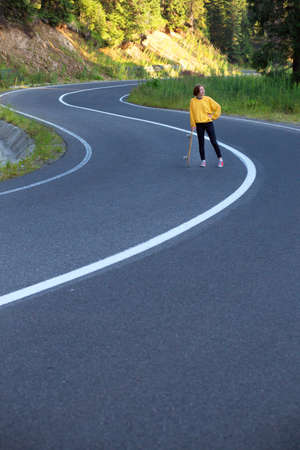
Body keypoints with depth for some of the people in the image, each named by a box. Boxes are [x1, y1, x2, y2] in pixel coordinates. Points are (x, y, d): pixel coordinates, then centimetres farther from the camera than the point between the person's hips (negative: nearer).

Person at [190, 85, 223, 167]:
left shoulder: (208, 99, -2)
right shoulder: (193, 101, 2)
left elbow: (218, 107, 4)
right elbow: (191, 113, 4)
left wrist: (213, 116, -1)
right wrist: (193, 125, 0)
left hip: (208, 123, -1)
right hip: (199, 124, 1)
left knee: (213, 141, -1)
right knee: (201, 143, 5)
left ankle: (220, 159, 9)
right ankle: (203, 160, 13)